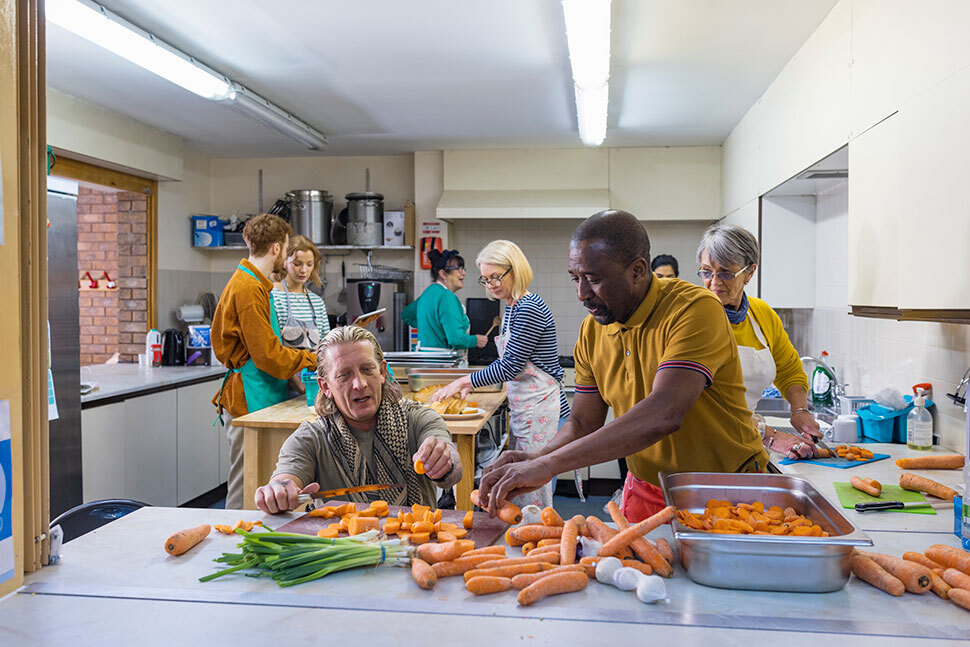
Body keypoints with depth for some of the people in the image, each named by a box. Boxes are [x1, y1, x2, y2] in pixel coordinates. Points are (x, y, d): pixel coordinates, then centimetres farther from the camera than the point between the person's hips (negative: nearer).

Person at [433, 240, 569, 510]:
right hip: (523, 408, 10)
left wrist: (466, 380, -11)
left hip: (541, 407, -10)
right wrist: (473, 383, 11)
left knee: (534, 492, -3)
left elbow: (510, 366, -18)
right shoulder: (512, 307, 13)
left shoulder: (529, 309, -17)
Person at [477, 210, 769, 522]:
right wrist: (537, 459, -17)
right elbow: (583, 423, 5)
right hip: (645, 493, 5)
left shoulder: (695, 309, -21)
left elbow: (663, 415, -34)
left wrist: (548, 465, -37)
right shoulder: (592, 331, -1)